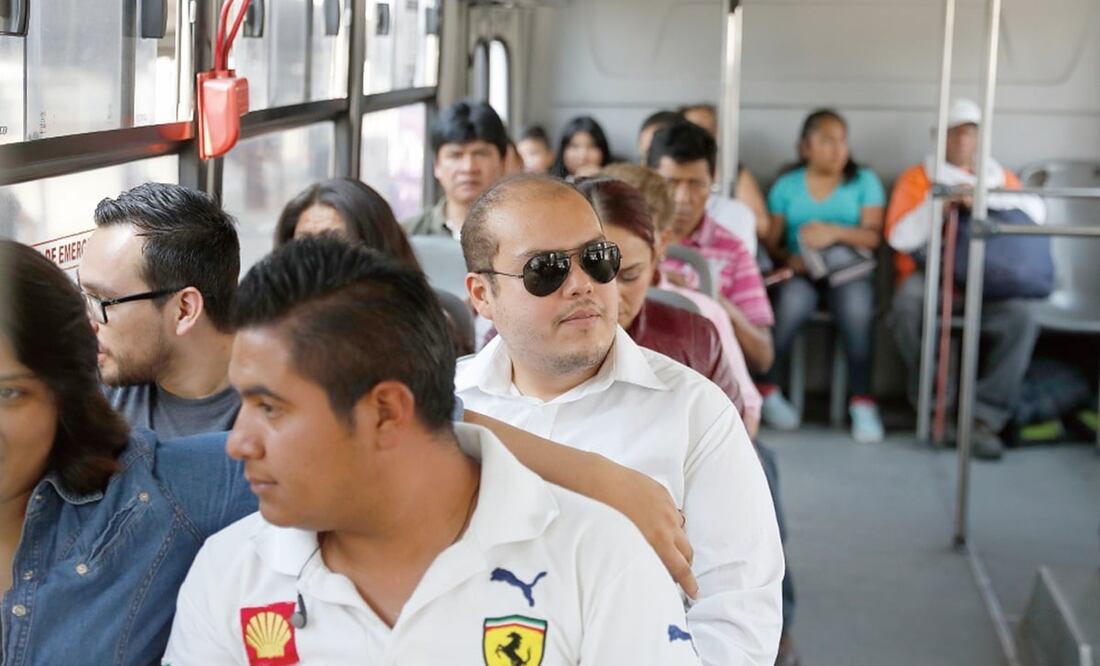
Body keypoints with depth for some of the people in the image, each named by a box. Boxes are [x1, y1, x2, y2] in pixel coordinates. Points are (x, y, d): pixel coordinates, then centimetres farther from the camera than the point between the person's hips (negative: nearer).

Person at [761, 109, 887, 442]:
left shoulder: (864, 181, 11)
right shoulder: (786, 186, 11)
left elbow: (873, 236, -1)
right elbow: (769, 240, 3)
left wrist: (837, 232, -19)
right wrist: (787, 259, -18)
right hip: (800, 271, 0)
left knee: (856, 306, -33)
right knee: (794, 300, -34)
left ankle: (862, 402, -27)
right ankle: (768, 390, -17)